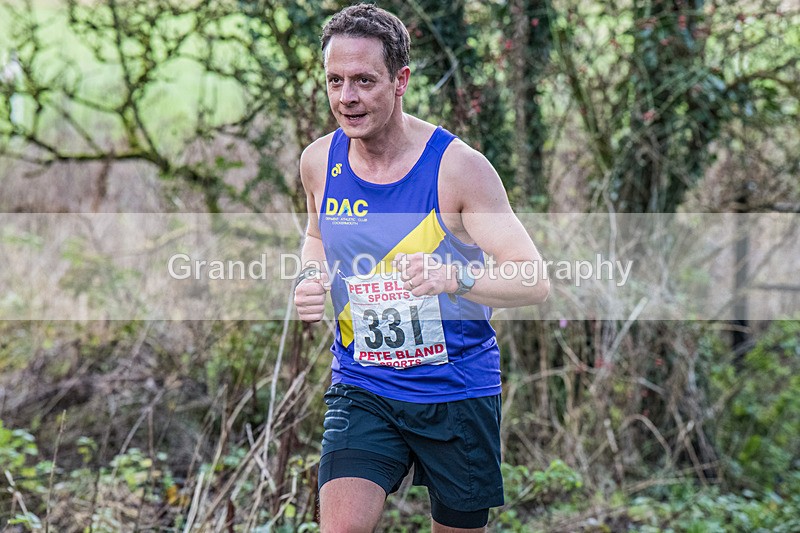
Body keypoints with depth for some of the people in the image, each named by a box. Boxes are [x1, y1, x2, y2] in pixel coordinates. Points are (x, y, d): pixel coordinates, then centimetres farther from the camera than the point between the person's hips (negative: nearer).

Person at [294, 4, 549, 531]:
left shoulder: (458, 166, -15)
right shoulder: (319, 162, -2)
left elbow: (534, 281, -19)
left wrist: (453, 276, -38)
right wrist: (310, 278, -2)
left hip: (458, 391, -2)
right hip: (361, 387, 2)